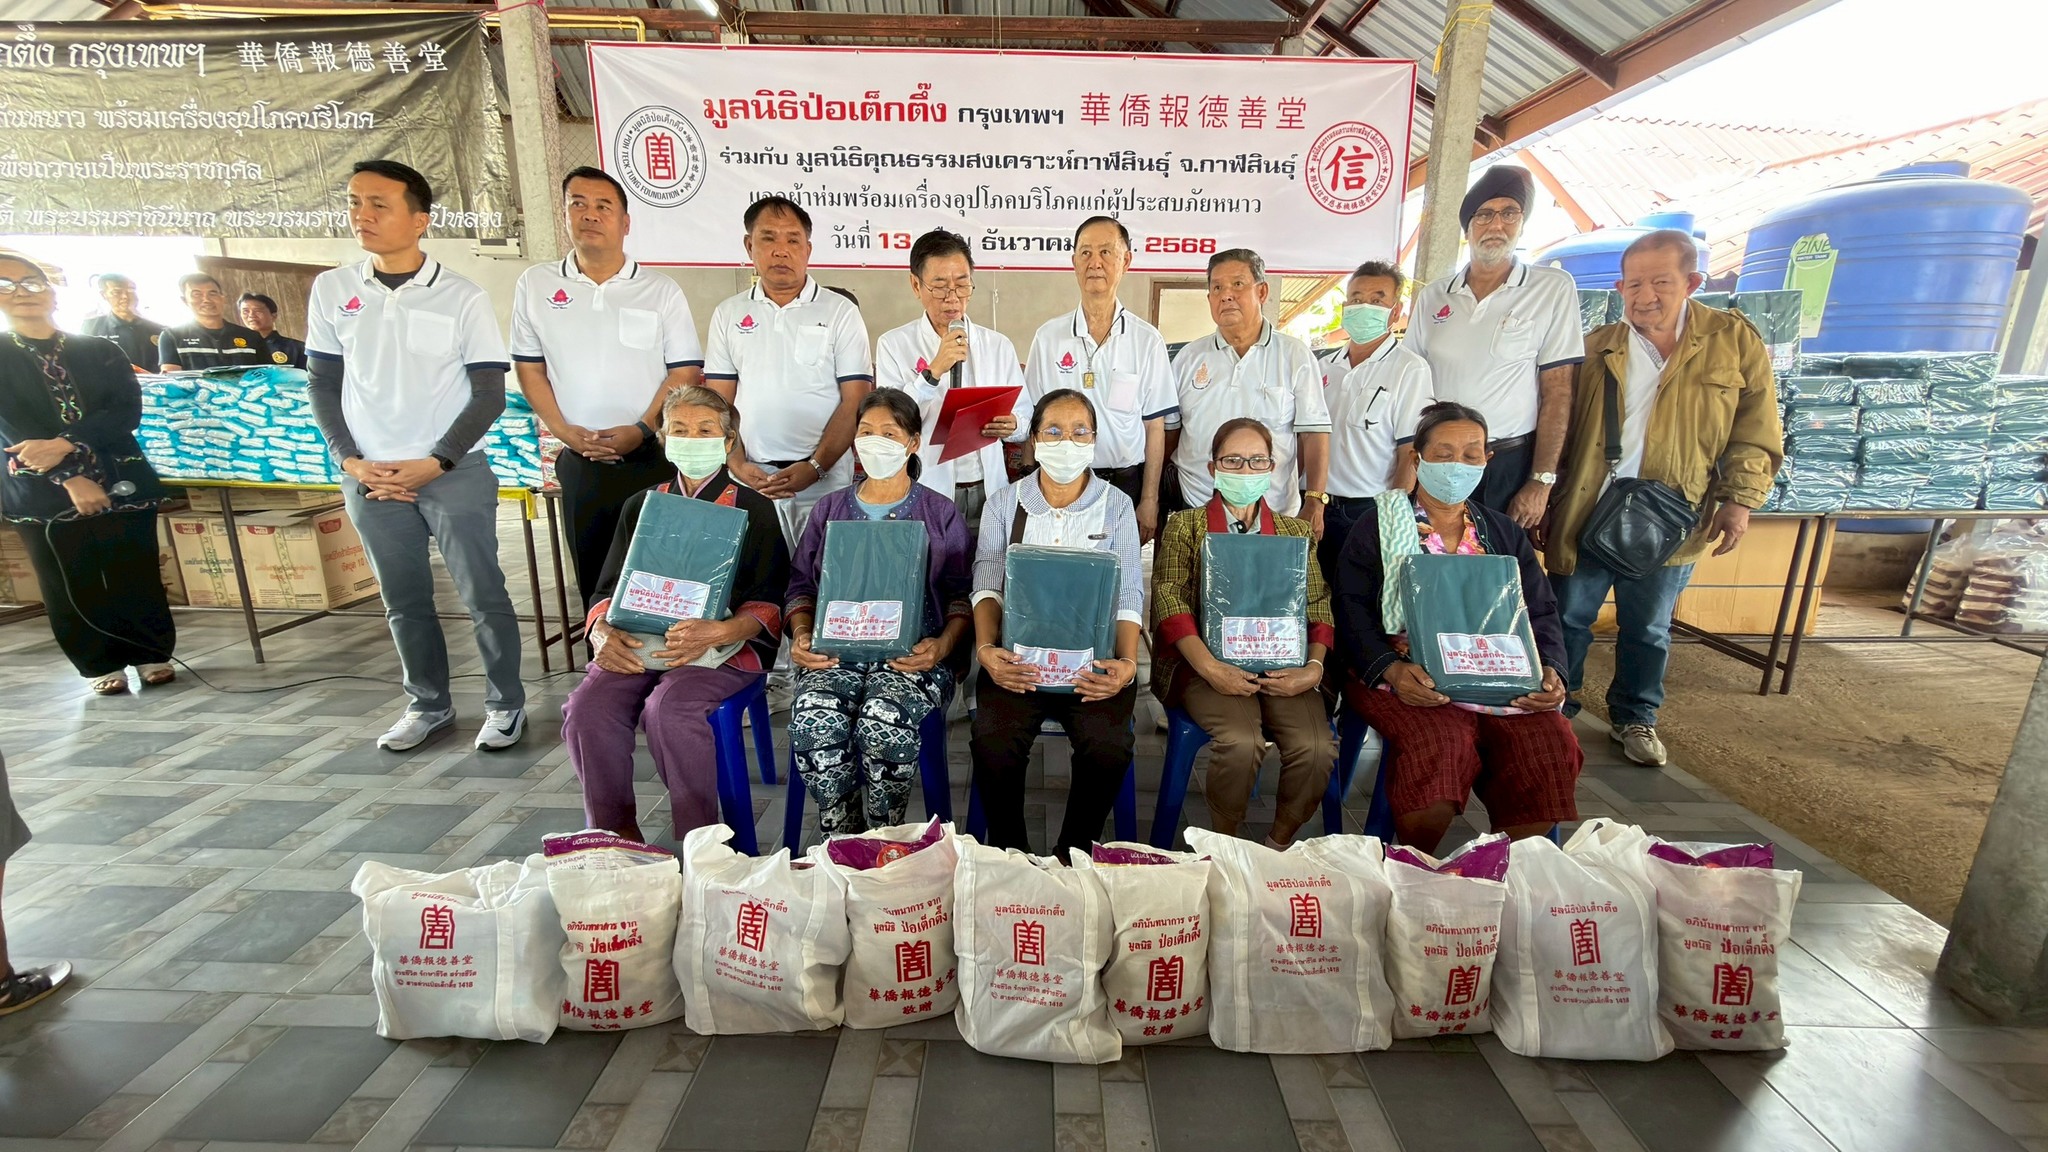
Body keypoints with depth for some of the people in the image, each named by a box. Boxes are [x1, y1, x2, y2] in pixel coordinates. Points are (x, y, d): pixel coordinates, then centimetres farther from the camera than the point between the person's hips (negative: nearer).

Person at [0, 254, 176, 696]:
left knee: (136, 576, 3)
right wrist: (70, 478, -16)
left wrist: (65, 445, -18)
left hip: (121, 484, 0)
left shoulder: (102, 351, 8)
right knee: (73, 586, 5)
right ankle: (103, 664, 17)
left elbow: (127, 411, -3)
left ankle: (153, 655, 17)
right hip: (43, 493, 0)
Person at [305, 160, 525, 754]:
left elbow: (490, 394, -5)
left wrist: (435, 463, -10)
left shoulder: (463, 298, -4)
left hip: (455, 474, -4)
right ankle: (428, 704, 27)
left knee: (482, 594, 0)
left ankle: (505, 703, 15)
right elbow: (323, 384, 11)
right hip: (370, 478, 4)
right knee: (403, 599, 12)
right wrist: (350, 461, -2)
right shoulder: (332, 290, 6)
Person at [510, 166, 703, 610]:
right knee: (593, 577, 10)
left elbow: (685, 373, -2)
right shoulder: (535, 284, 8)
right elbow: (529, 368, 9)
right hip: (579, 462, 2)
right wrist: (564, 431, -5)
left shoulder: (661, 291, 2)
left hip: (654, 459, -2)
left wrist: (642, 430, -13)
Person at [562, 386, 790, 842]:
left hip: (723, 646, -4)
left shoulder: (753, 509, 6)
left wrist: (715, 633, -23)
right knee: (588, 708, -23)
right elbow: (609, 589, 14)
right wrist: (603, 633, -10)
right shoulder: (641, 506, 19)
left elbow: (768, 606, -3)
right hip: (638, 644, 4)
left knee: (670, 708, -31)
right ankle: (615, 834, -4)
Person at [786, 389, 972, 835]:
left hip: (914, 651, -2)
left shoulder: (941, 513, 11)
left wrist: (943, 645, -14)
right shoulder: (829, 508, 20)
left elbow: (962, 594, 5)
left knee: (885, 722, -33)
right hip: (836, 648, 3)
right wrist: (801, 635, -3)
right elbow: (802, 585, 17)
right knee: (814, 720, -29)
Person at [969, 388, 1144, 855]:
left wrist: (1128, 663, -19)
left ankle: (1074, 852, 2)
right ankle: (1008, 852, 2)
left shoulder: (1117, 505, 8)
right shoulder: (1004, 504, 10)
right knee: (994, 743, -26)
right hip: (1017, 656, 0)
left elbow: (1128, 595, -1)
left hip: (1094, 659, 0)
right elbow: (988, 585, -1)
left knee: (1109, 746, -26)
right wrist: (986, 649, -21)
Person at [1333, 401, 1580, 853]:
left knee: (1551, 744, -26)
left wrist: (1550, 671, -7)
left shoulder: (1506, 535, 21)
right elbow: (1353, 612, -3)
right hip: (1404, 677, -3)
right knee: (1440, 743, -33)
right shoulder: (1377, 527, 8)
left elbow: (1542, 614, 15)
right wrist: (1390, 669, -20)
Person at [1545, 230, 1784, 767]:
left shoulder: (1735, 341, 2)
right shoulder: (1597, 347, 4)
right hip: (1587, 513, 0)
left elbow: (1756, 432, 2)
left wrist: (1740, 500, -7)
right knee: (1568, 617, 8)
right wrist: (1547, 501, 0)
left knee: (1648, 630, 13)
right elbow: (1560, 429, 4)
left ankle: (1635, 718, 30)